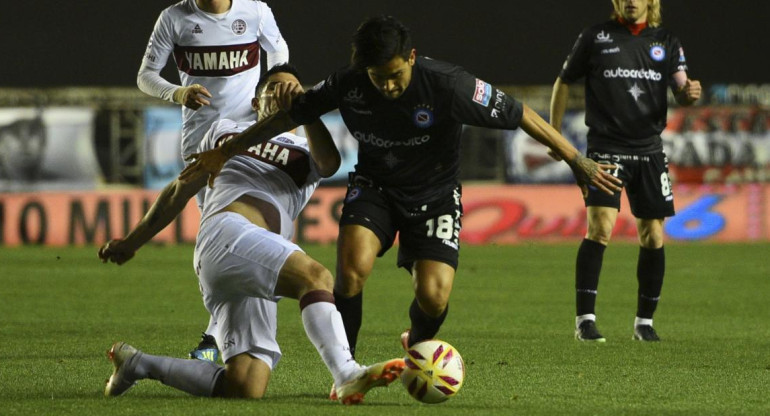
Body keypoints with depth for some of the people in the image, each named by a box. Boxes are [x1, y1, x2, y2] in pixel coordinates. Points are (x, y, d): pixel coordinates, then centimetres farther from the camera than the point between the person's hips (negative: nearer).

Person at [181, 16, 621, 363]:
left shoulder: (447, 84, -27)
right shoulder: (347, 85, -18)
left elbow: (520, 114, -18)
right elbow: (288, 116, -2)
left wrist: (577, 160, -14)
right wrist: (224, 153, 2)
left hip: (435, 195, -1)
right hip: (375, 188, 2)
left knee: (434, 296, -19)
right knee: (353, 265, -27)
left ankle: (417, 348, 19)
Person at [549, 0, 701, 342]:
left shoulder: (666, 42, 9)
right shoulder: (595, 37, 2)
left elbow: (681, 90, 0)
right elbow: (564, 82, 10)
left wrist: (689, 94, -24)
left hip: (649, 150, 3)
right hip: (605, 149, -3)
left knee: (653, 237, 3)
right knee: (600, 228, -17)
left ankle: (644, 322, 16)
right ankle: (585, 320, -13)